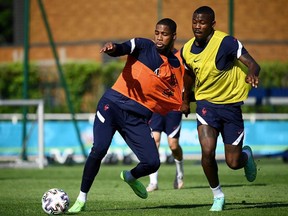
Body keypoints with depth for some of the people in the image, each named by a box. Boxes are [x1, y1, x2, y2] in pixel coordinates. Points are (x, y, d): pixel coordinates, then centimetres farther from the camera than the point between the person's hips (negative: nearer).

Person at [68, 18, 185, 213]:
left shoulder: (177, 66, 11)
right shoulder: (144, 46, 1)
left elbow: (178, 101, 17)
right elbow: (123, 48, -19)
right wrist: (113, 48, -41)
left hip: (138, 118, 3)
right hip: (114, 104, -3)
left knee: (152, 163, -9)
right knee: (99, 149, -21)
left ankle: (131, 177, 29)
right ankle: (81, 200, -4)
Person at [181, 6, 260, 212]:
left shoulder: (226, 42, -19)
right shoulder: (187, 50, -3)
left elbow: (253, 64, -26)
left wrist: (252, 73, -49)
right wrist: (185, 100, 27)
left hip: (231, 104, -3)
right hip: (206, 103, 3)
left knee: (233, 162, -1)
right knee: (207, 151, -20)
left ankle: (246, 155, 38)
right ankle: (218, 196, 3)